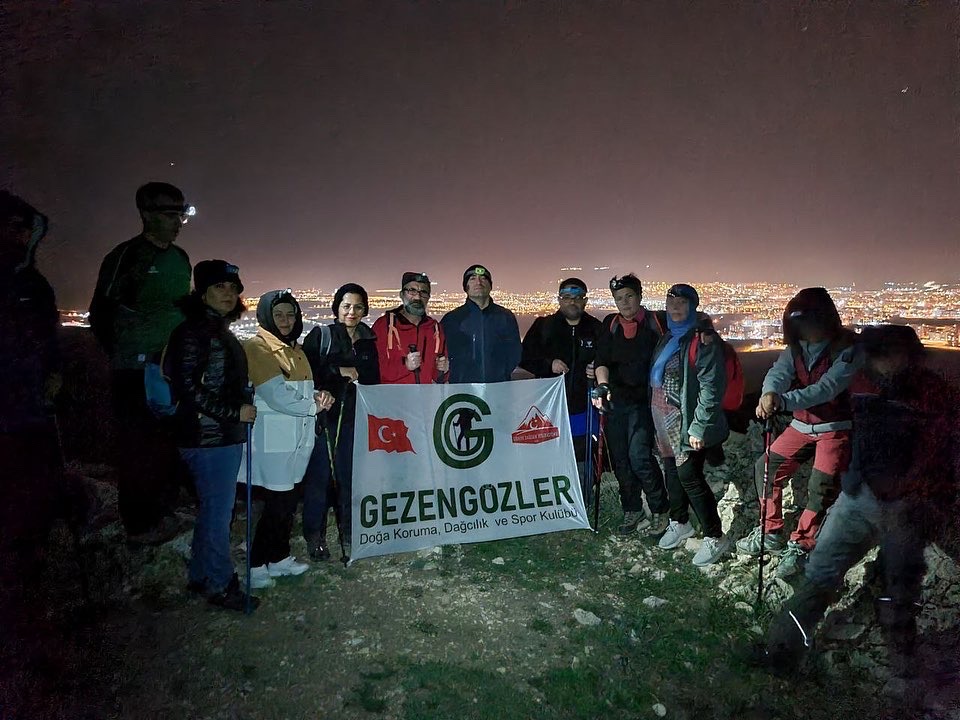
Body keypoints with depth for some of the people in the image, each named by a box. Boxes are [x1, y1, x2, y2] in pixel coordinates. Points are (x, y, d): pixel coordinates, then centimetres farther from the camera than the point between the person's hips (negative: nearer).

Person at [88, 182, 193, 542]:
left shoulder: (180, 258, 13)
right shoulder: (126, 256, -8)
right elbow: (100, 313, -5)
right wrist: (124, 355, -5)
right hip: (136, 372, -6)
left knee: (173, 443, 10)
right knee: (138, 447, -1)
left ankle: (164, 510, 23)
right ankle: (141, 523, 9)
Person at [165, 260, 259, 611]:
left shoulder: (221, 331, 15)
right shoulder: (193, 332, -14)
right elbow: (188, 387, -20)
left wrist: (243, 406, 11)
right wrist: (235, 412, -18)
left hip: (225, 435, 10)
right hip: (208, 437, -10)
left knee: (213, 509, 18)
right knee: (218, 512, 1)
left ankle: (201, 576, 32)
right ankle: (219, 585, 16)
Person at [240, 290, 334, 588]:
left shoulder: (296, 350, 17)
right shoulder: (257, 347, -9)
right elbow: (277, 396, -18)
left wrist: (319, 396, -5)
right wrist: (314, 405, -9)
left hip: (299, 437, 7)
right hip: (274, 438, -7)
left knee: (288, 501, 13)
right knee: (278, 503, -4)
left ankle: (279, 557, 27)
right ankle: (255, 564, 11)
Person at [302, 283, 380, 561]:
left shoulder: (368, 342, 15)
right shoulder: (320, 335, 2)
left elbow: (373, 379, 20)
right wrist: (339, 370, -11)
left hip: (353, 419, 3)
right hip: (323, 416, -3)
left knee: (349, 476, 3)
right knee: (319, 476, -2)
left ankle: (348, 537, 14)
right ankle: (315, 537, 12)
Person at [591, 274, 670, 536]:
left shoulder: (655, 322, -1)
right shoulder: (610, 324, 6)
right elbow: (601, 360, -4)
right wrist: (603, 385, -20)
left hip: (642, 401, -4)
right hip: (614, 400, 4)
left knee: (639, 457, -13)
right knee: (620, 459, 8)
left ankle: (660, 510, 7)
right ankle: (631, 511, 24)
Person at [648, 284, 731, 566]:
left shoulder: (702, 337, -14)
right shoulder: (668, 336, 11)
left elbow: (711, 385, -18)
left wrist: (699, 426, -20)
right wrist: (656, 414, 12)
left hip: (686, 419, -7)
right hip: (663, 416, 8)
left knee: (688, 475, -7)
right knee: (671, 469, 15)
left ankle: (715, 538, 8)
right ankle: (679, 523, 34)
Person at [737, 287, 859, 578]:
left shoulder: (846, 349, -18)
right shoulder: (796, 347, -2)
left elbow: (827, 388, -31)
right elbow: (779, 372, -19)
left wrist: (783, 401, -44)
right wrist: (769, 393, -44)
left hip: (834, 428, -5)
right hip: (801, 425, 6)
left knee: (821, 488, -11)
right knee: (765, 468, 4)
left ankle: (799, 546, 8)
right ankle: (771, 534, 19)